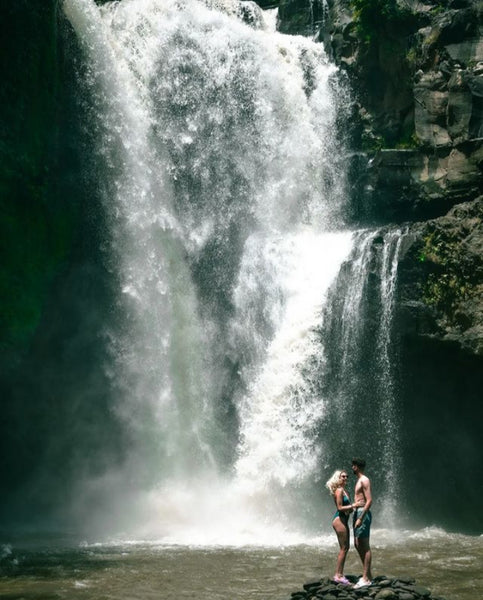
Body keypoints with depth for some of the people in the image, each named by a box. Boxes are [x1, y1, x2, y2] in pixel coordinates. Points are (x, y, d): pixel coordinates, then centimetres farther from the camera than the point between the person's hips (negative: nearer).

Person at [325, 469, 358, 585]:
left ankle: (340, 574, 16)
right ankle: (338, 575, -4)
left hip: (344, 520, 10)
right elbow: (340, 507, -19)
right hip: (339, 520, -10)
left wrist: (352, 508, 2)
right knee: (343, 548, -8)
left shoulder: (344, 491, 17)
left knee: (345, 548, 12)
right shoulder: (339, 490, -13)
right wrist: (353, 505, -19)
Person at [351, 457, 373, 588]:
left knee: (365, 546, -8)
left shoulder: (364, 480, -12)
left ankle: (366, 578, -7)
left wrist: (360, 518, -22)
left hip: (363, 513, -10)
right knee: (357, 544, 13)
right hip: (357, 512, 10)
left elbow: (369, 501, -19)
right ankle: (367, 574, 20)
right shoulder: (358, 480, 18)